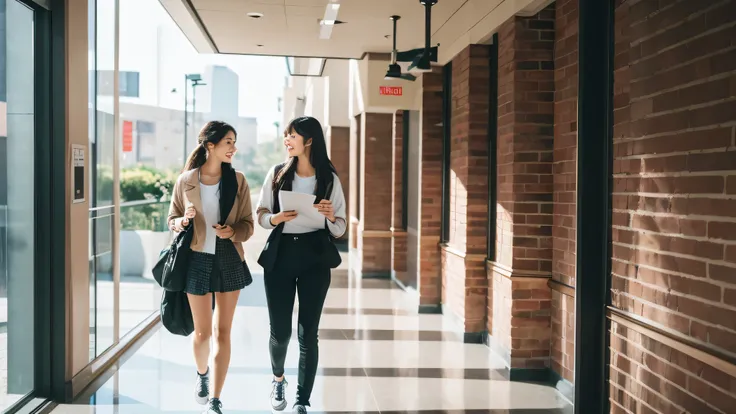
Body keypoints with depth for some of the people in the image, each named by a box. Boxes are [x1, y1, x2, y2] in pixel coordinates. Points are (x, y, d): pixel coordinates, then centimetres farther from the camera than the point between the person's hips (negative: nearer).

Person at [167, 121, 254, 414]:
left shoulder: (237, 180, -1)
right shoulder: (186, 181, -4)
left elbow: (247, 224, 1)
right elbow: (172, 220, 6)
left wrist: (233, 232, -20)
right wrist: (184, 220, -16)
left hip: (229, 260, 1)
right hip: (198, 260, -1)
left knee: (222, 332, 2)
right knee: (202, 332, 8)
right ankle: (202, 374, 41)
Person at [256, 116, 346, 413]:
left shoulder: (329, 179, 1)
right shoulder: (277, 174, 4)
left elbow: (339, 229, 4)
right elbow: (260, 214, 8)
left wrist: (330, 216, -17)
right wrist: (274, 219, -13)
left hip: (314, 258, -1)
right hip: (280, 255, 1)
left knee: (308, 333, -1)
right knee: (280, 330, 5)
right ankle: (278, 378, 37)